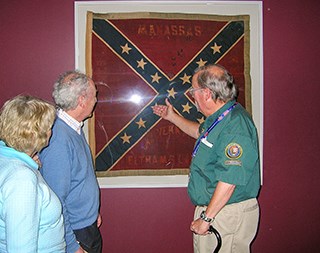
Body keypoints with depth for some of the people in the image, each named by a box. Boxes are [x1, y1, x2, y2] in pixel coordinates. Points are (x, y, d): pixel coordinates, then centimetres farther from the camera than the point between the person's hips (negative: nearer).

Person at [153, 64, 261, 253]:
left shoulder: (235, 126, -26)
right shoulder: (220, 117, 7)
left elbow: (229, 181, -28)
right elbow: (200, 132, 31)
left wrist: (206, 218, -23)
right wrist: (172, 117, 35)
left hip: (228, 215, -10)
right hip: (210, 207, 10)